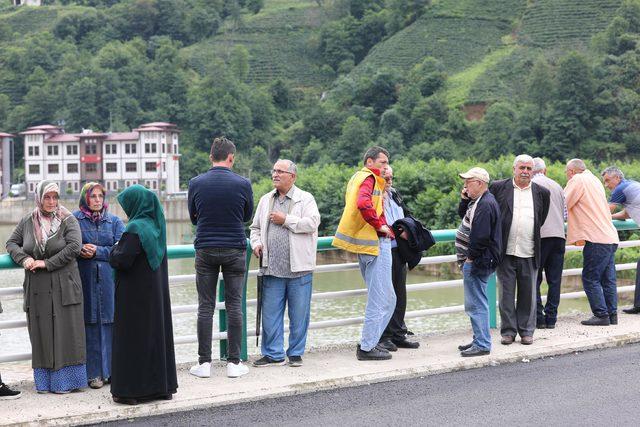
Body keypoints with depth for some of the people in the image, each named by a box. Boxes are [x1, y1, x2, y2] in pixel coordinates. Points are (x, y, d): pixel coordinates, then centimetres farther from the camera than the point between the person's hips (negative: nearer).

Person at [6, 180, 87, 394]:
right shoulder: (27, 222, 8)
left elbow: (74, 246, -14)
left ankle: (65, 379, 5)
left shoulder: (68, 220, -2)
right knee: (41, 333, 4)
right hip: (37, 288, 3)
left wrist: (47, 263, -15)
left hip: (63, 286, -3)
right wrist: (24, 258, -6)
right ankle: (44, 381, 11)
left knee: (65, 331, -2)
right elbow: (11, 243, 15)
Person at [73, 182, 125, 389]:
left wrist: (98, 251, -10)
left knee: (110, 324, 0)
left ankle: (112, 369, 9)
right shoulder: (74, 219, 6)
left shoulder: (115, 222, 11)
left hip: (109, 281, 1)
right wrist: (81, 251, -17)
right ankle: (94, 373, 4)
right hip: (85, 280, -1)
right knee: (90, 325, -2)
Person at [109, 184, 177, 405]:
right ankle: (163, 384, 19)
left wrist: (115, 249, -1)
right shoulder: (156, 225, 7)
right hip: (157, 293, 8)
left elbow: (121, 260, -23)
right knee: (157, 333, 13)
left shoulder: (135, 228, -18)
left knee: (133, 337, -1)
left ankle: (131, 389, 3)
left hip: (135, 294, -8)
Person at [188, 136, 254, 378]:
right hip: (235, 250, -1)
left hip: (205, 250, 1)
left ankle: (204, 363, 6)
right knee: (234, 306, 4)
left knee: (205, 307, 5)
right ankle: (234, 363, 6)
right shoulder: (243, 184, -6)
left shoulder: (196, 183, -2)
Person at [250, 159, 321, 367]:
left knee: (299, 314, 3)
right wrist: (256, 244, 4)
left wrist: (286, 219, -11)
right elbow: (255, 228, 23)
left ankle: (296, 353, 16)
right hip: (273, 268, 4)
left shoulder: (305, 199, 1)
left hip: (298, 268, -4)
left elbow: (312, 223, -14)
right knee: (270, 313, 4)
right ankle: (273, 354, 14)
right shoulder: (265, 200, 16)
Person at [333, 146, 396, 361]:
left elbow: (352, 204, 28)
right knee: (382, 299, -5)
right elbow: (364, 204, -29)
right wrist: (379, 225, -17)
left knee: (379, 297, 18)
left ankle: (370, 341, 22)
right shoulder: (369, 178, -11)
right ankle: (367, 347, -2)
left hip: (368, 244, 10)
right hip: (375, 242, -10)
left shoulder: (357, 177, 19)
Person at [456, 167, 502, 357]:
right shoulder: (478, 201, 14)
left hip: (477, 261, -11)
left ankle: (482, 344, -4)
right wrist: (464, 200, 10)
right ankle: (480, 339, 25)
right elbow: (462, 215, 28)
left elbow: (481, 236, -23)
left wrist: (471, 257, -15)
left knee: (476, 304, -8)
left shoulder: (486, 204, -19)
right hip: (472, 259, 11)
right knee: (476, 303, 16)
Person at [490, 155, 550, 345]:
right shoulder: (498, 187, 1)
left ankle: (526, 331, 17)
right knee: (506, 293, 3)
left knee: (528, 294, 7)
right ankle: (508, 331, 12)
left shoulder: (541, 192, 7)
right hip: (506, 251, -1)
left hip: (529, 253, 1)